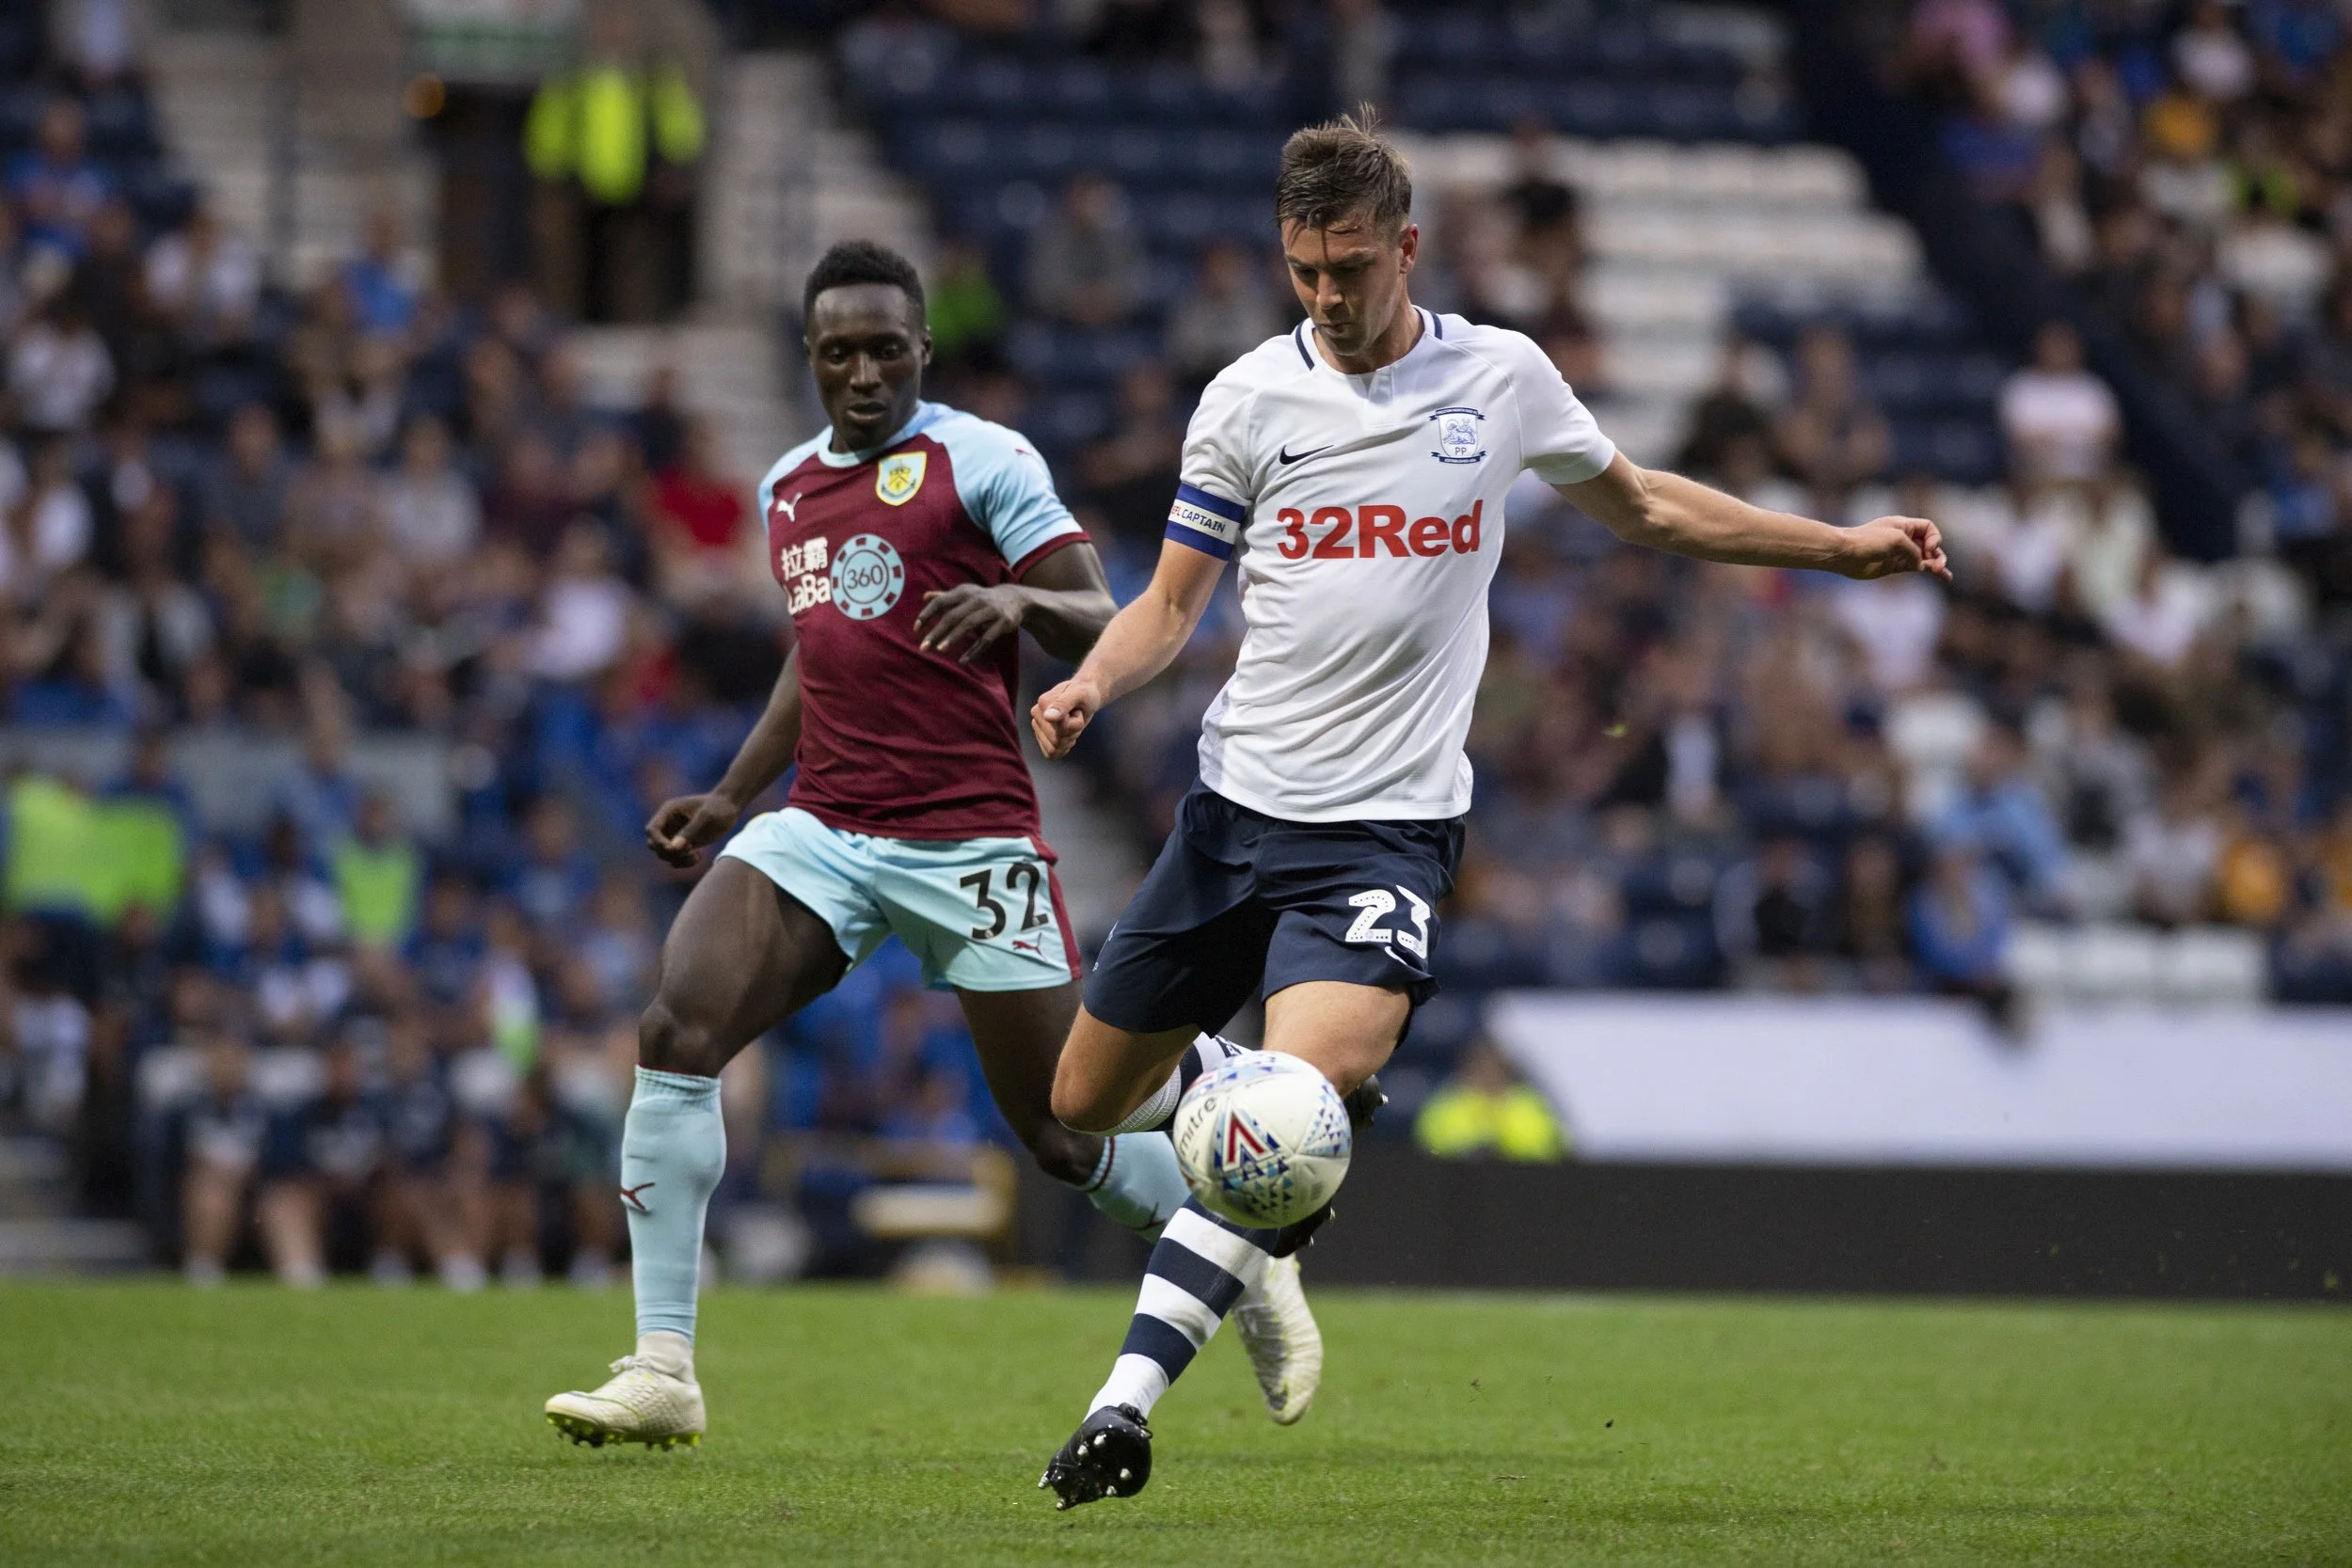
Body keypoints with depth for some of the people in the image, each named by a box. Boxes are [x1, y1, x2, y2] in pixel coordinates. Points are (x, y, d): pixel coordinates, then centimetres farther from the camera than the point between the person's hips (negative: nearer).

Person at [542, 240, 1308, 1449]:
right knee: (675, 1034, -18)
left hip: (971, 838, -5)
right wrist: (730, 796, 24)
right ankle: (662, 1369, -17)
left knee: (1064, 1135, 0)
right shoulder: (786, 488, 16)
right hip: (822, 828, 5)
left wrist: (1019, 597, -30)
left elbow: (1098, 625, -9)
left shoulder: (980, 458, -3)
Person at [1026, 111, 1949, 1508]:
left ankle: (1125, 1406, -24)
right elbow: (1172, 604, 7)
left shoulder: (1504, 378, 2)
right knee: (1086, 1102, 9)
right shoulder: (1250, 399, 1)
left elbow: (1638, 504, 20)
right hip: (1239, 802, 3)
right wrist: (1089, 688, -15)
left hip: (1388, 826, -3)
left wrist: (1844, 547, 19)